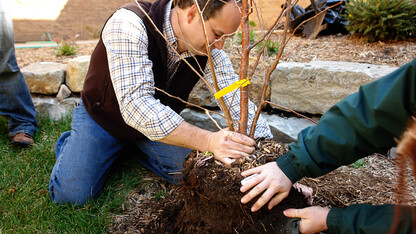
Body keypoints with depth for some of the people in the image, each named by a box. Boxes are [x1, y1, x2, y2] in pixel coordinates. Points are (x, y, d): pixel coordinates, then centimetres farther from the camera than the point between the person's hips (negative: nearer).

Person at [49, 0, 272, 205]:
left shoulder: (209, 51, -16)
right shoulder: (130, 23, -32)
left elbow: (238, 101, -17)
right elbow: (136, 105, -43)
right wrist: (207, 141, -51)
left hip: (161, 124, 4)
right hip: (101, 116, -4)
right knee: (72, 195, -17)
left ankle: (132, 146, 12)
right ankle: (69, 142, 16)